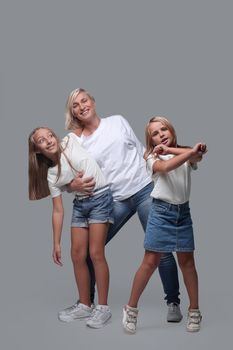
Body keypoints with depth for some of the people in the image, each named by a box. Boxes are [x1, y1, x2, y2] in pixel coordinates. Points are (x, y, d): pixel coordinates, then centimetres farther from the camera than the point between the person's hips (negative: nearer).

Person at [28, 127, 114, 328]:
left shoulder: (70, 141, -5)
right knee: (78, 255, 3)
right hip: (80, 204, 5)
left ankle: (103, 307, -2)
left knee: (95, 253, -10)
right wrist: (56, 244, 3)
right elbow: (58, 211, 4)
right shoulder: (51, 176, 1)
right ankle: (85, 306, 18)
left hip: (100, 198, -4)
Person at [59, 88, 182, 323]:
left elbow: (140, 149, 13)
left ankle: (173, 302, 12)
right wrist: (74, 185, -23)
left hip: (145, 190, -1)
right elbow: (68, 181, 0)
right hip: (116, 200, 1)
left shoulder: (117, 121, 6)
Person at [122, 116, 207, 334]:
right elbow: (166, 167, -25)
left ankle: (194, 311, 17)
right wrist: (191, 151, -37)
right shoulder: (153, 158, -2)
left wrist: (169, 149, -18)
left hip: (183, 212, 3)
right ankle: (131, 308, 9)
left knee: (187, 261, 7)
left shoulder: (184, 153, 9)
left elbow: (197, 156, -15)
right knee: (151, 261, -3)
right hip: (161, 211, -3)